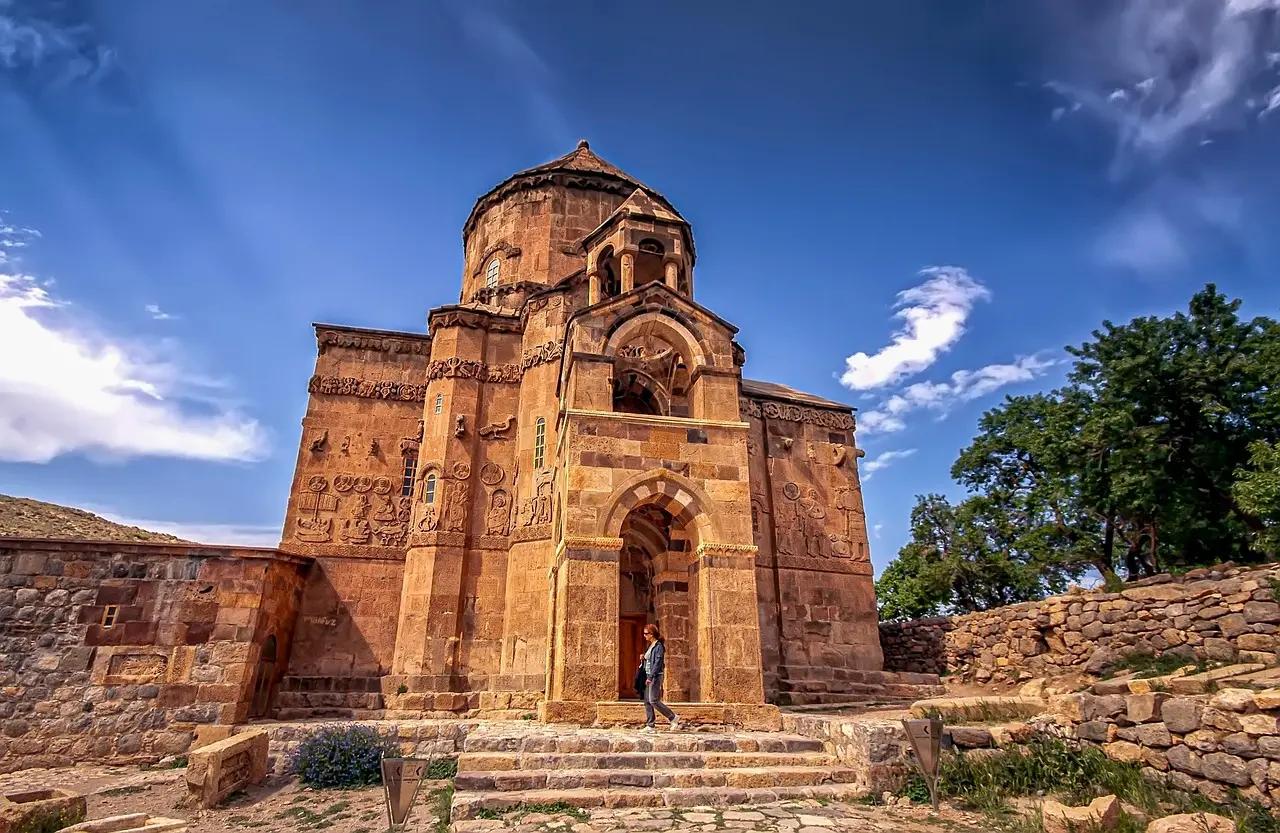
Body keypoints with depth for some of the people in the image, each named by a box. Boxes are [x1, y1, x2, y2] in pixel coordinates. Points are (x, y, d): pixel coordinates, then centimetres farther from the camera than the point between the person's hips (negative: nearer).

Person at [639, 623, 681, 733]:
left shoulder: (658, 646, -13)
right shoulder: (650, 646, 15)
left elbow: (657, 663, -19)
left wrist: (651, 677, -21)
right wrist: (643, 660, 5)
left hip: (655, 676, -9)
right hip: (649, 676, 9)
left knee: (653, 700, -10)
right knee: (647, 701, 6)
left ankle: (673, 718, 1)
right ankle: (650, 726, 8)